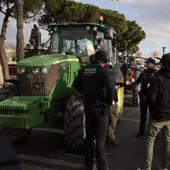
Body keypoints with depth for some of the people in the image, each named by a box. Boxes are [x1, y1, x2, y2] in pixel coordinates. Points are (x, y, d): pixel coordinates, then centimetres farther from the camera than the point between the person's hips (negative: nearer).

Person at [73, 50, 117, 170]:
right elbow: (110, 87, -29)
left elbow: (76, 84, 13)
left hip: (88, 106, 6)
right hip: (101, 108, -6)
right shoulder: (105, 70, -13)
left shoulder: (85, 69, 6)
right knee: (100, 140, 3)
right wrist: (110, 102, -15)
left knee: (89, 137, 16)